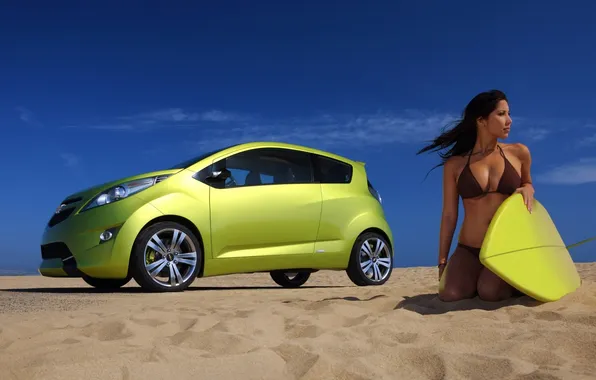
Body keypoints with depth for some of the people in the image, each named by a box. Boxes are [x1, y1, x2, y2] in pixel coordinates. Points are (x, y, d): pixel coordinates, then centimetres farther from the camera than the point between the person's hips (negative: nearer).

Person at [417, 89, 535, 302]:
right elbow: (449, 215, 3)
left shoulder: (519, 153, 3)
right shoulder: (455, 164, -1)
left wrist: (528, 189, -3)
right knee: (449, 295, -23)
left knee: (490, 292, -27)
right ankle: (476, 279, 11)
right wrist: (442, 260, 3)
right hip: (469, 250, 1)